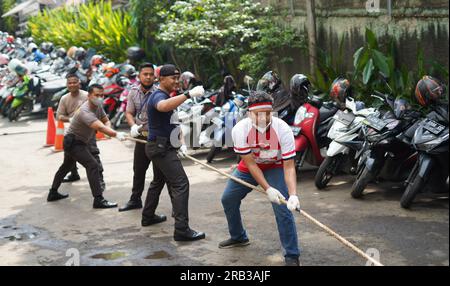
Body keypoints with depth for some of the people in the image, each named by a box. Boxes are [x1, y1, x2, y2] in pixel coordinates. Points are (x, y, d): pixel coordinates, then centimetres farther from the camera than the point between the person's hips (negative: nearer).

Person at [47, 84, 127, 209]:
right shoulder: (85, 112, -32)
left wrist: (108, 130, -17)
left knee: (67, 166, 24)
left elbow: (106, 121, 7)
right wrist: (116, 134, -58)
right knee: (92, 165, -21)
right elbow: (100, 127, -46)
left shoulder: (98, 106, -3)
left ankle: (53, 193, 40)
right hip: (73, 142, -11)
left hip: (80, 142, 11)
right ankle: (98, 200, -23)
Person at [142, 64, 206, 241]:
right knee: (180, 184, -15)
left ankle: (148, 217, 38)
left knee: (159, 181, 24)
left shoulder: (167, 96, 17)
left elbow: (171, 123, 25)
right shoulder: (158, 96, -17)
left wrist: (180, 143, 14)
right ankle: (181, 229, -19)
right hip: (161, 147, -11)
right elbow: (163, 106, -44)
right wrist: (189, 94, -51)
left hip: (160, 146, 11)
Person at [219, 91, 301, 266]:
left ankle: (292, 256, -8)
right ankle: (238, 237, 38)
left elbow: (289, 166, -30)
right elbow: (250, 163, -24)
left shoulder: (283, 130, -32)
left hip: (275, 168, -3)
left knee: (282, 209, -20)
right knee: (228, 199, 11)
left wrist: (293, 195, -44)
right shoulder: (240, 129, -29)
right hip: (249, 168, 3)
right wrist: (267, 189, -33)